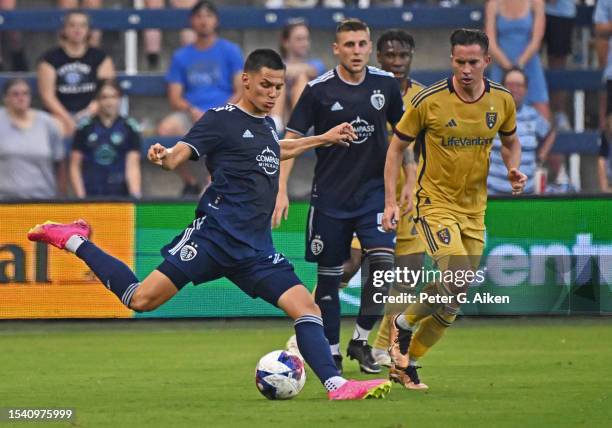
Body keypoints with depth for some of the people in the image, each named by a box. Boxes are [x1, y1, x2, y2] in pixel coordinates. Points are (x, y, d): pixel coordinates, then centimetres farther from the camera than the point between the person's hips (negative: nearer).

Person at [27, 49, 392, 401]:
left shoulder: (267, 124, 18)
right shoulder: (222, 119, -5)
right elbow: (179, 155, -16)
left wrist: (323, 139, 42)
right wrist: (162, 158, -38)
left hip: (257, 248, 6)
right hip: (216, 235, -6)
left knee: (307, 308, -9)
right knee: (140, 299, -12)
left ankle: (337, 386, -8)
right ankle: (74, 241, 6)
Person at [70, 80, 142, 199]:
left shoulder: (129, 128, 3)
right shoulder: (85, 128, 5)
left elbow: (132, 166, -3)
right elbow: (75, 166, 7)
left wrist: (135, 195, -16)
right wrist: (80, 196, -3)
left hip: (120, 193, -1)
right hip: (91, 194, 1)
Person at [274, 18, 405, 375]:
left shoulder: (386, 84, 1)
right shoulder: (319, 90, -7)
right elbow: (291, 139, -4)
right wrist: (282, 191, -12)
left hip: (374, 191, 1)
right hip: (330, 196, -1)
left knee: (384, 260, -17)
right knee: (329, 275, 3)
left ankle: (361, 340, -1)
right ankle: (331, 352, 16)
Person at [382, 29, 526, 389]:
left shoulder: (502, 100, -2)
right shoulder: (429, 101, -14)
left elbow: (511, 142, 17)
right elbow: (398, 146, -3)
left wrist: (514, 170, -5)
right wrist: (391, 201, -9)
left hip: (475, 210, 5)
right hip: (436, 203, -5)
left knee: (452, 301, 6)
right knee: (458, 283, -23)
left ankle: (406, 361, 23)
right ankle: (405, 323, 4)